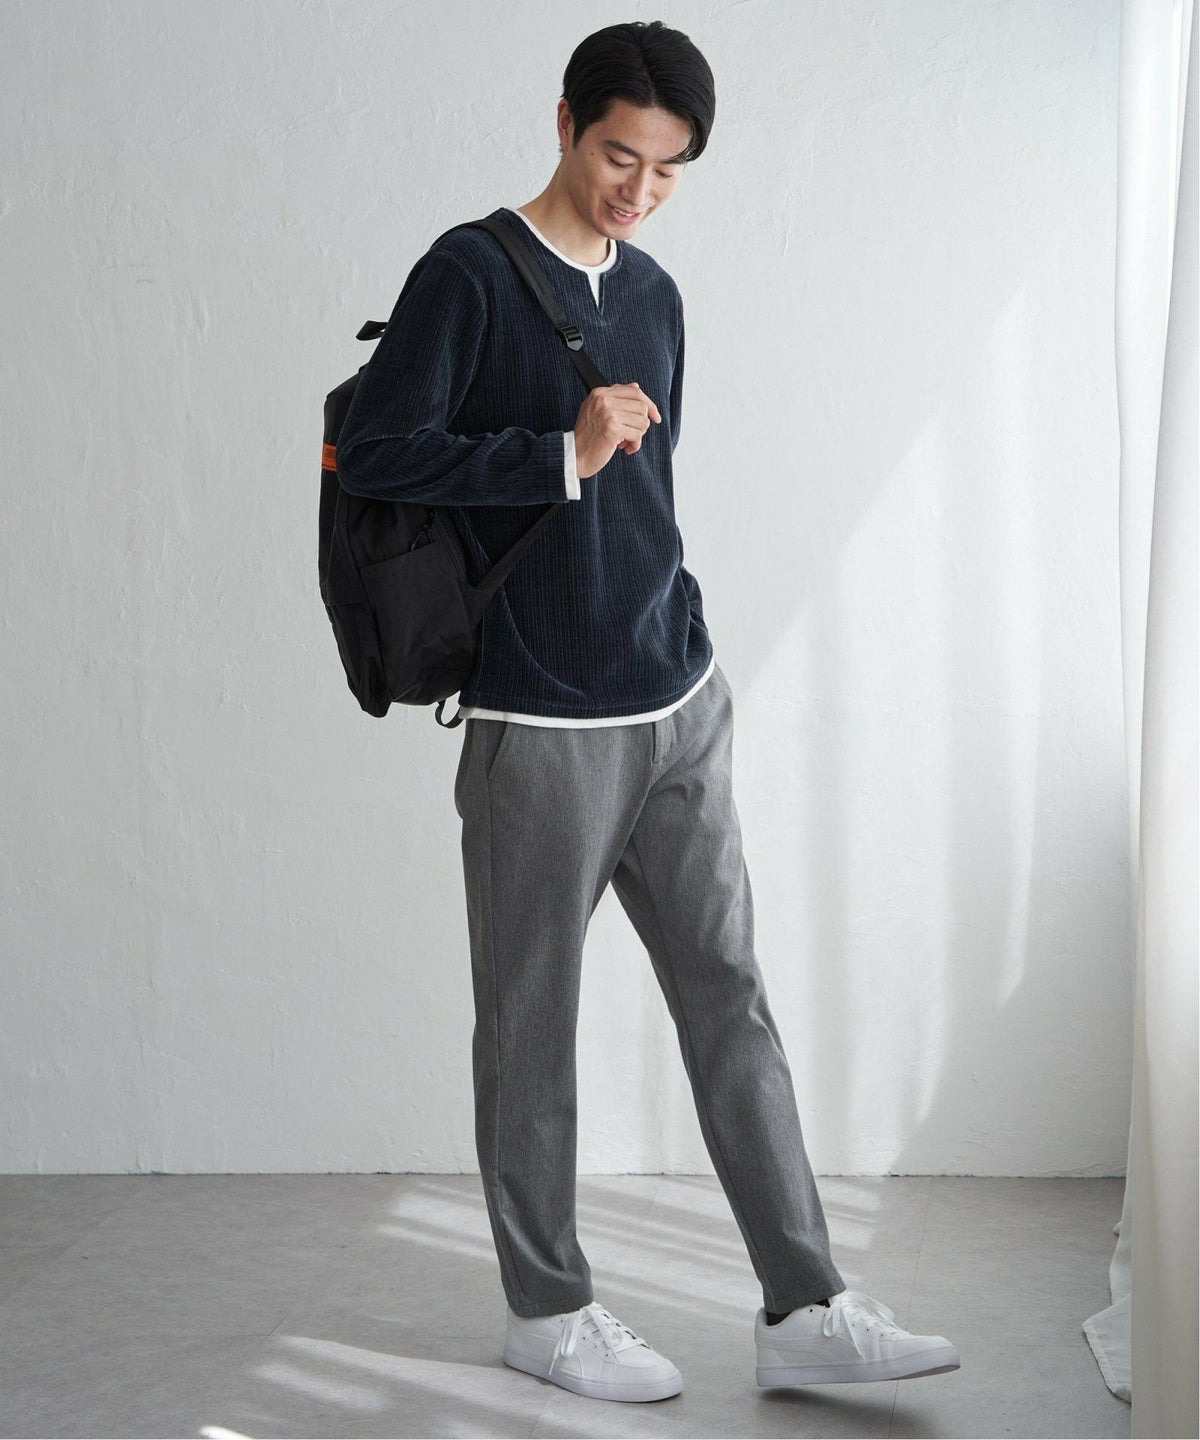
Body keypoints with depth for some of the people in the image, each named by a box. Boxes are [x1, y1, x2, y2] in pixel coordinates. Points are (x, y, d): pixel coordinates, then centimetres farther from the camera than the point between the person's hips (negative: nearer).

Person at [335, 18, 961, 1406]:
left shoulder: (654, 295, 14)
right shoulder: (470, 274, -7)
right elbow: (372, 454, -16)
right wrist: (563, 453, -21)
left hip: (680, 709, 6)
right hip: (540, 725, -6)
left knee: (731, 1001, 6)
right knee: (533, 1026, 5)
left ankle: (804, 1310, 12)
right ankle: (547, 1306, 21)